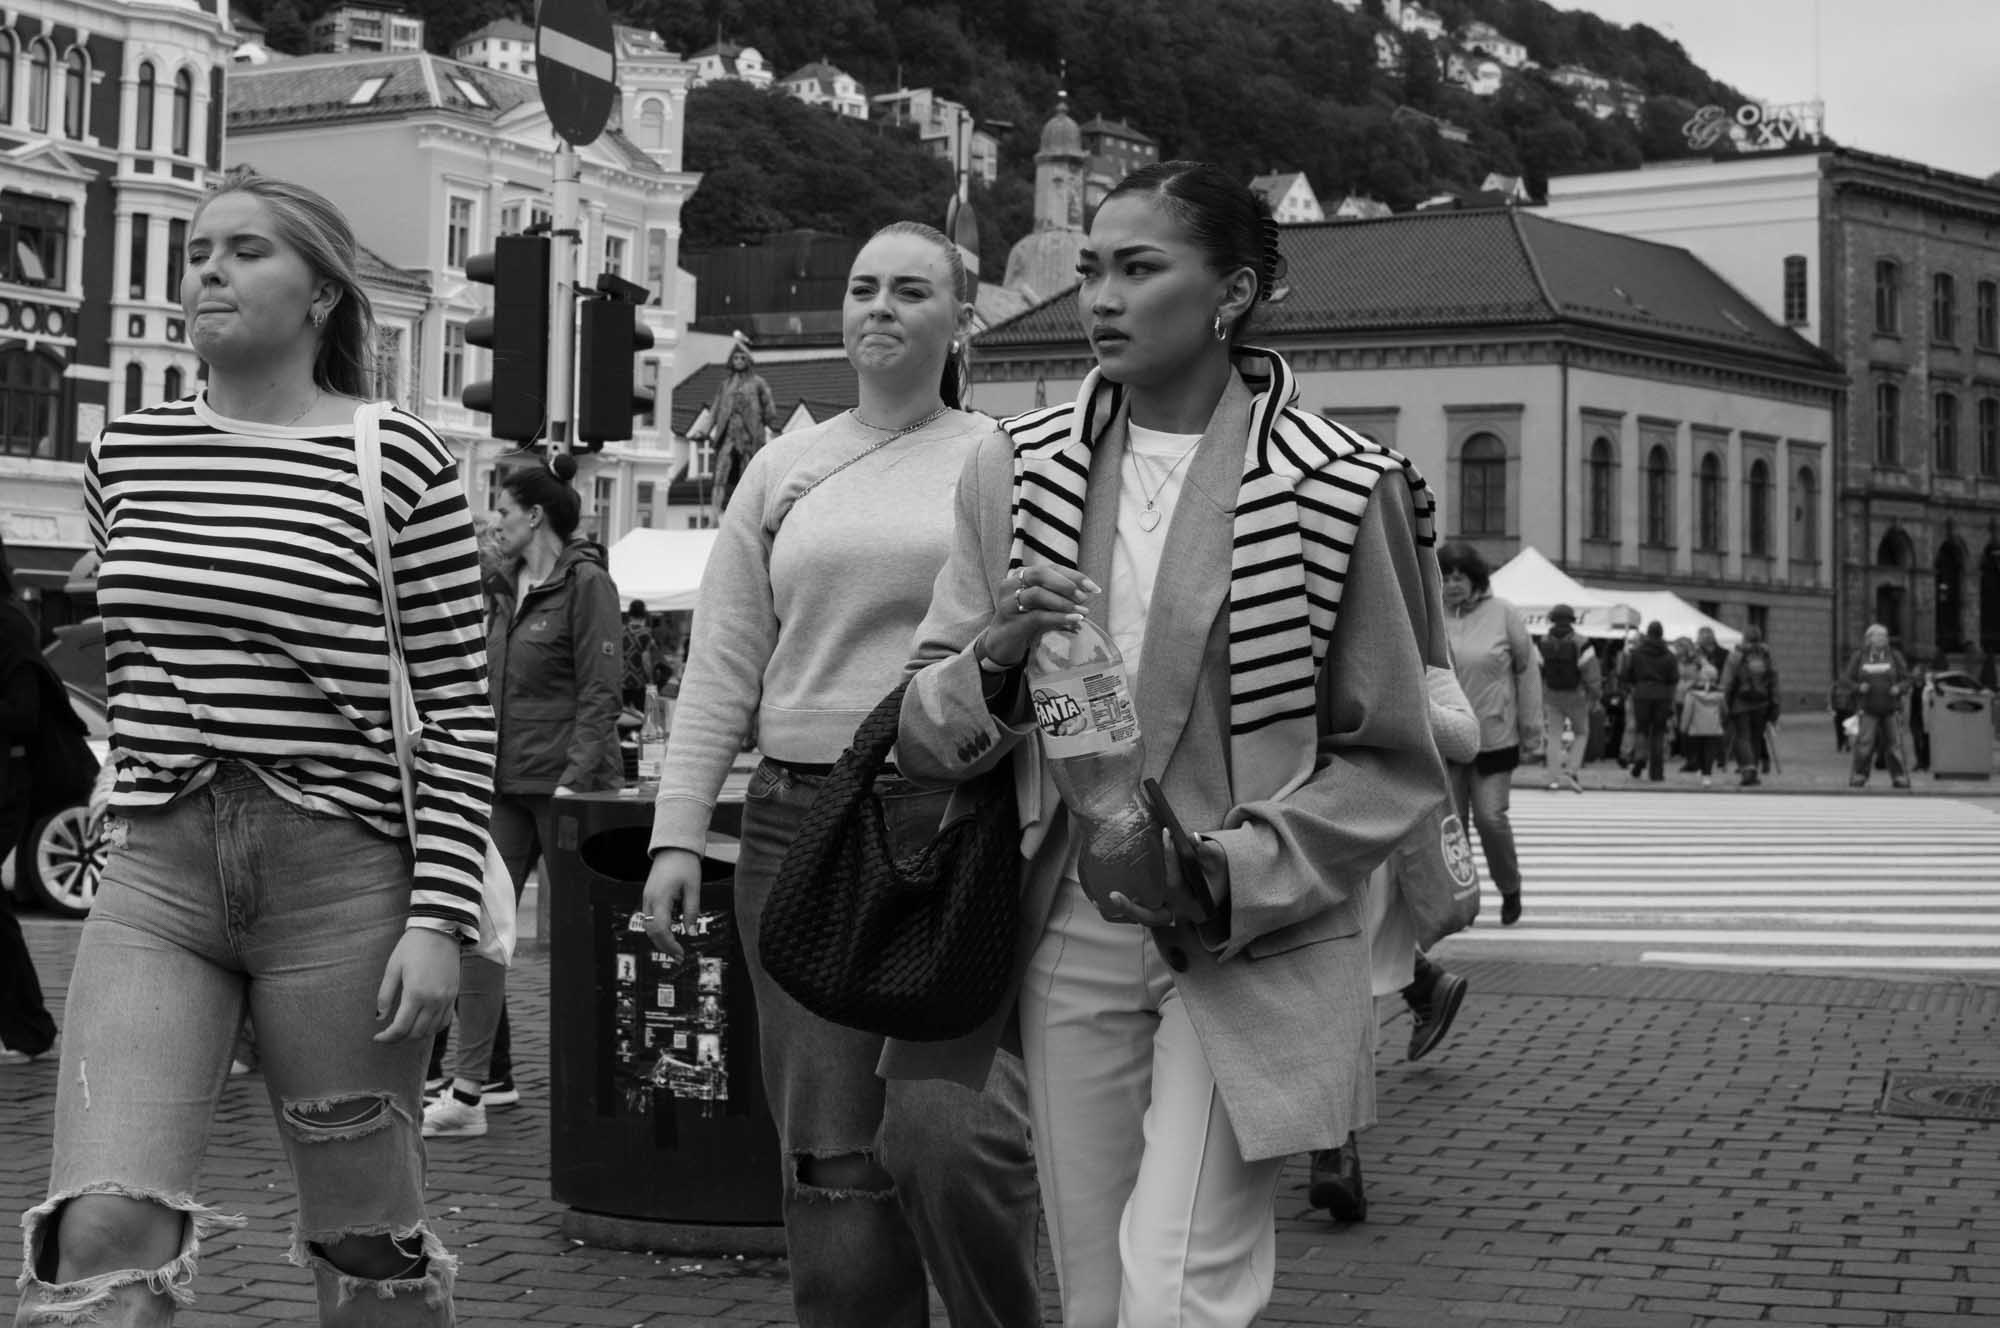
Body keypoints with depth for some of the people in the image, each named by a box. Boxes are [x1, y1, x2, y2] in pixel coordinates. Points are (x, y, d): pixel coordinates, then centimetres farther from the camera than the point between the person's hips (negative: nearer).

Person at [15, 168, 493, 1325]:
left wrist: (440, 918, -11)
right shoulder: (126, 454, 10)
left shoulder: (401, 463, -4)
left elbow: (461, 712, -5)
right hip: (157, 879, 3)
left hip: (340, 882, -3)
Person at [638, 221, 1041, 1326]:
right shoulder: (784, 470, 14)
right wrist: (677, 832, 5)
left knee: (948, 1132, -15)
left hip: (963, 826, -3)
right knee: (831, 1163, 4)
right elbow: (720, 669, 13)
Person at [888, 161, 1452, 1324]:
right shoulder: (1017, 472, 5)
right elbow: (925, 738, 7)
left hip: (1251, 958, -4)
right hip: (1073, 946, 4)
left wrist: (1230, 876, -15)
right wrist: (995, 662, -15)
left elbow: (1393, 763, -1)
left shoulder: (1337, 489, -7)